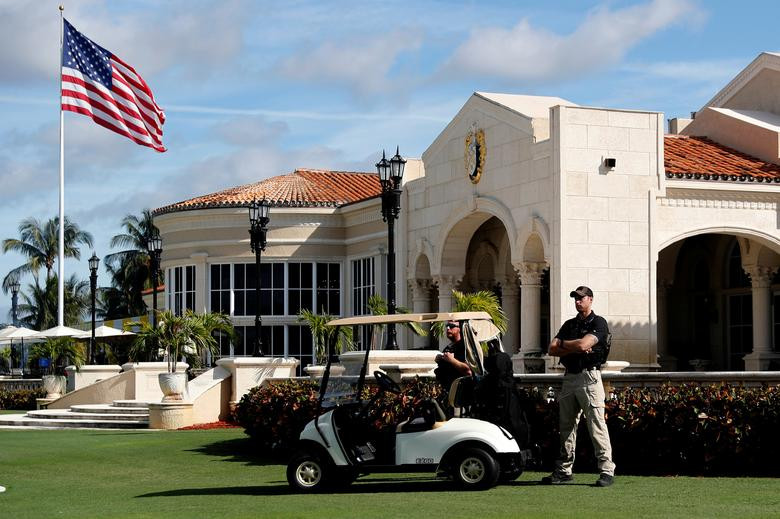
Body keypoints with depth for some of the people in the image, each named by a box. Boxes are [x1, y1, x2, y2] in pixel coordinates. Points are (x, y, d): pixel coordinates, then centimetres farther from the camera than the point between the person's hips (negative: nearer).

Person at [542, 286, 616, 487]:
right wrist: (575, 348, -7)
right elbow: (552, 350, 8)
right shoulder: (569, 325, 19)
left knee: (597, 425, -10)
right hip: (569, 378, 7)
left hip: (589, 377, -7)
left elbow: (583, 344, -17)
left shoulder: (598, 323, -1)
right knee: (566, 425, 8)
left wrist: (563, 344, 1)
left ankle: (607, 470, -11)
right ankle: (564, 470, 13)